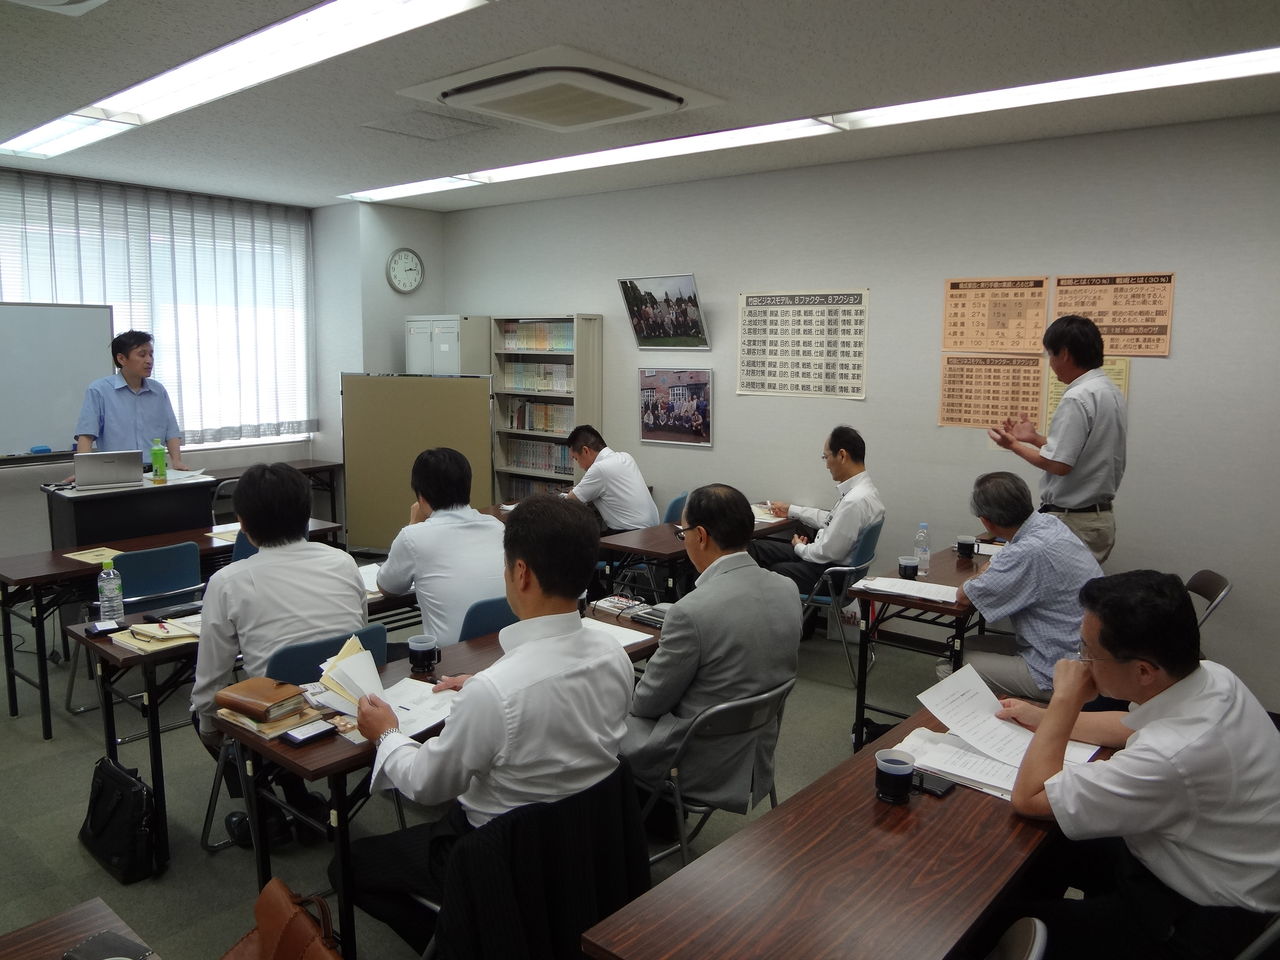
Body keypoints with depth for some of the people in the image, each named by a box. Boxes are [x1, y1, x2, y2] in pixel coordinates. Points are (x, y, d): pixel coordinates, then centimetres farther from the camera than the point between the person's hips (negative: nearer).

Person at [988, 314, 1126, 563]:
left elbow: (1058, 465, -20)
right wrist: (1035, 439, 18)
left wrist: (1014, 445, -6)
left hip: (1072, 521, -10)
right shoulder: (1111, 392, 12)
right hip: (1101, 517, 10)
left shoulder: (1077, 398, -19)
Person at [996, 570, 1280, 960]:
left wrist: (1065, 699, -21)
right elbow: (1131, 727, 11)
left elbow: (1029, 798, -27)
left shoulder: (1173, 756, -40)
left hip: (1199, 920, -8)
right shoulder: (1209, 676, -13)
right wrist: (1044, 716, 11)